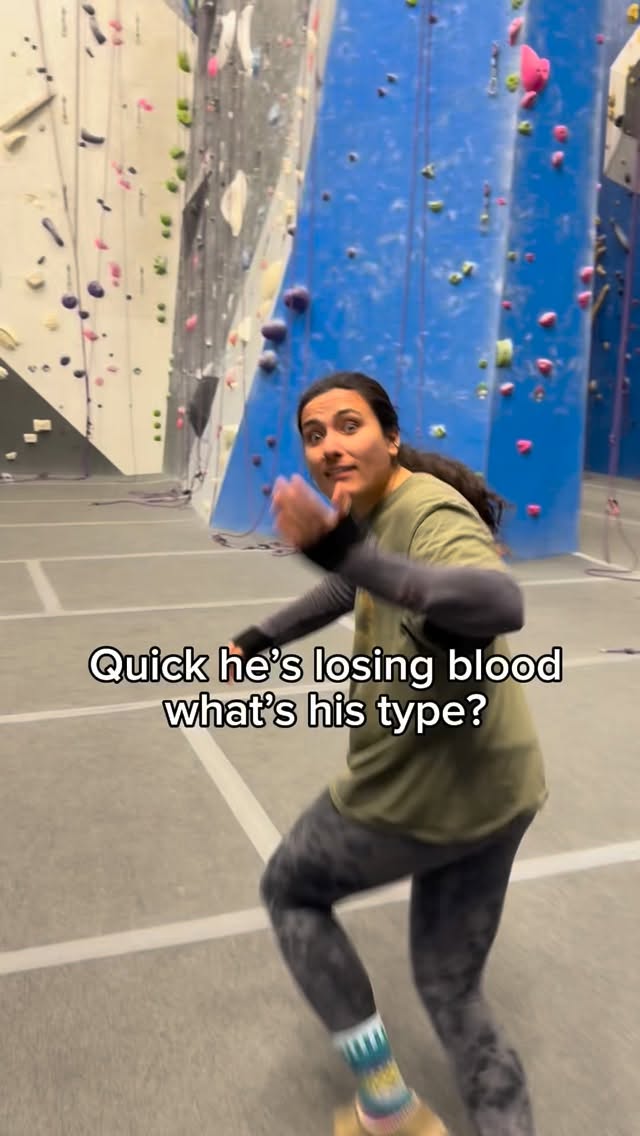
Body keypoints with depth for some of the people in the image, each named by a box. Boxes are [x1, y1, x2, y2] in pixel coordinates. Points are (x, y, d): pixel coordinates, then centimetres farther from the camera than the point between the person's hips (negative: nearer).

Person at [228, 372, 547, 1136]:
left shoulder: (429, 514, -21)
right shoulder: (376, 514, 8)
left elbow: (500, 604, -43)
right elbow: (354, 587, 28)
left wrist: (346, 550, -51)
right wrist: (261, 638, 30)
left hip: (419, 793, -9)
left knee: (290, 891, 20)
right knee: (452, 990, 23)